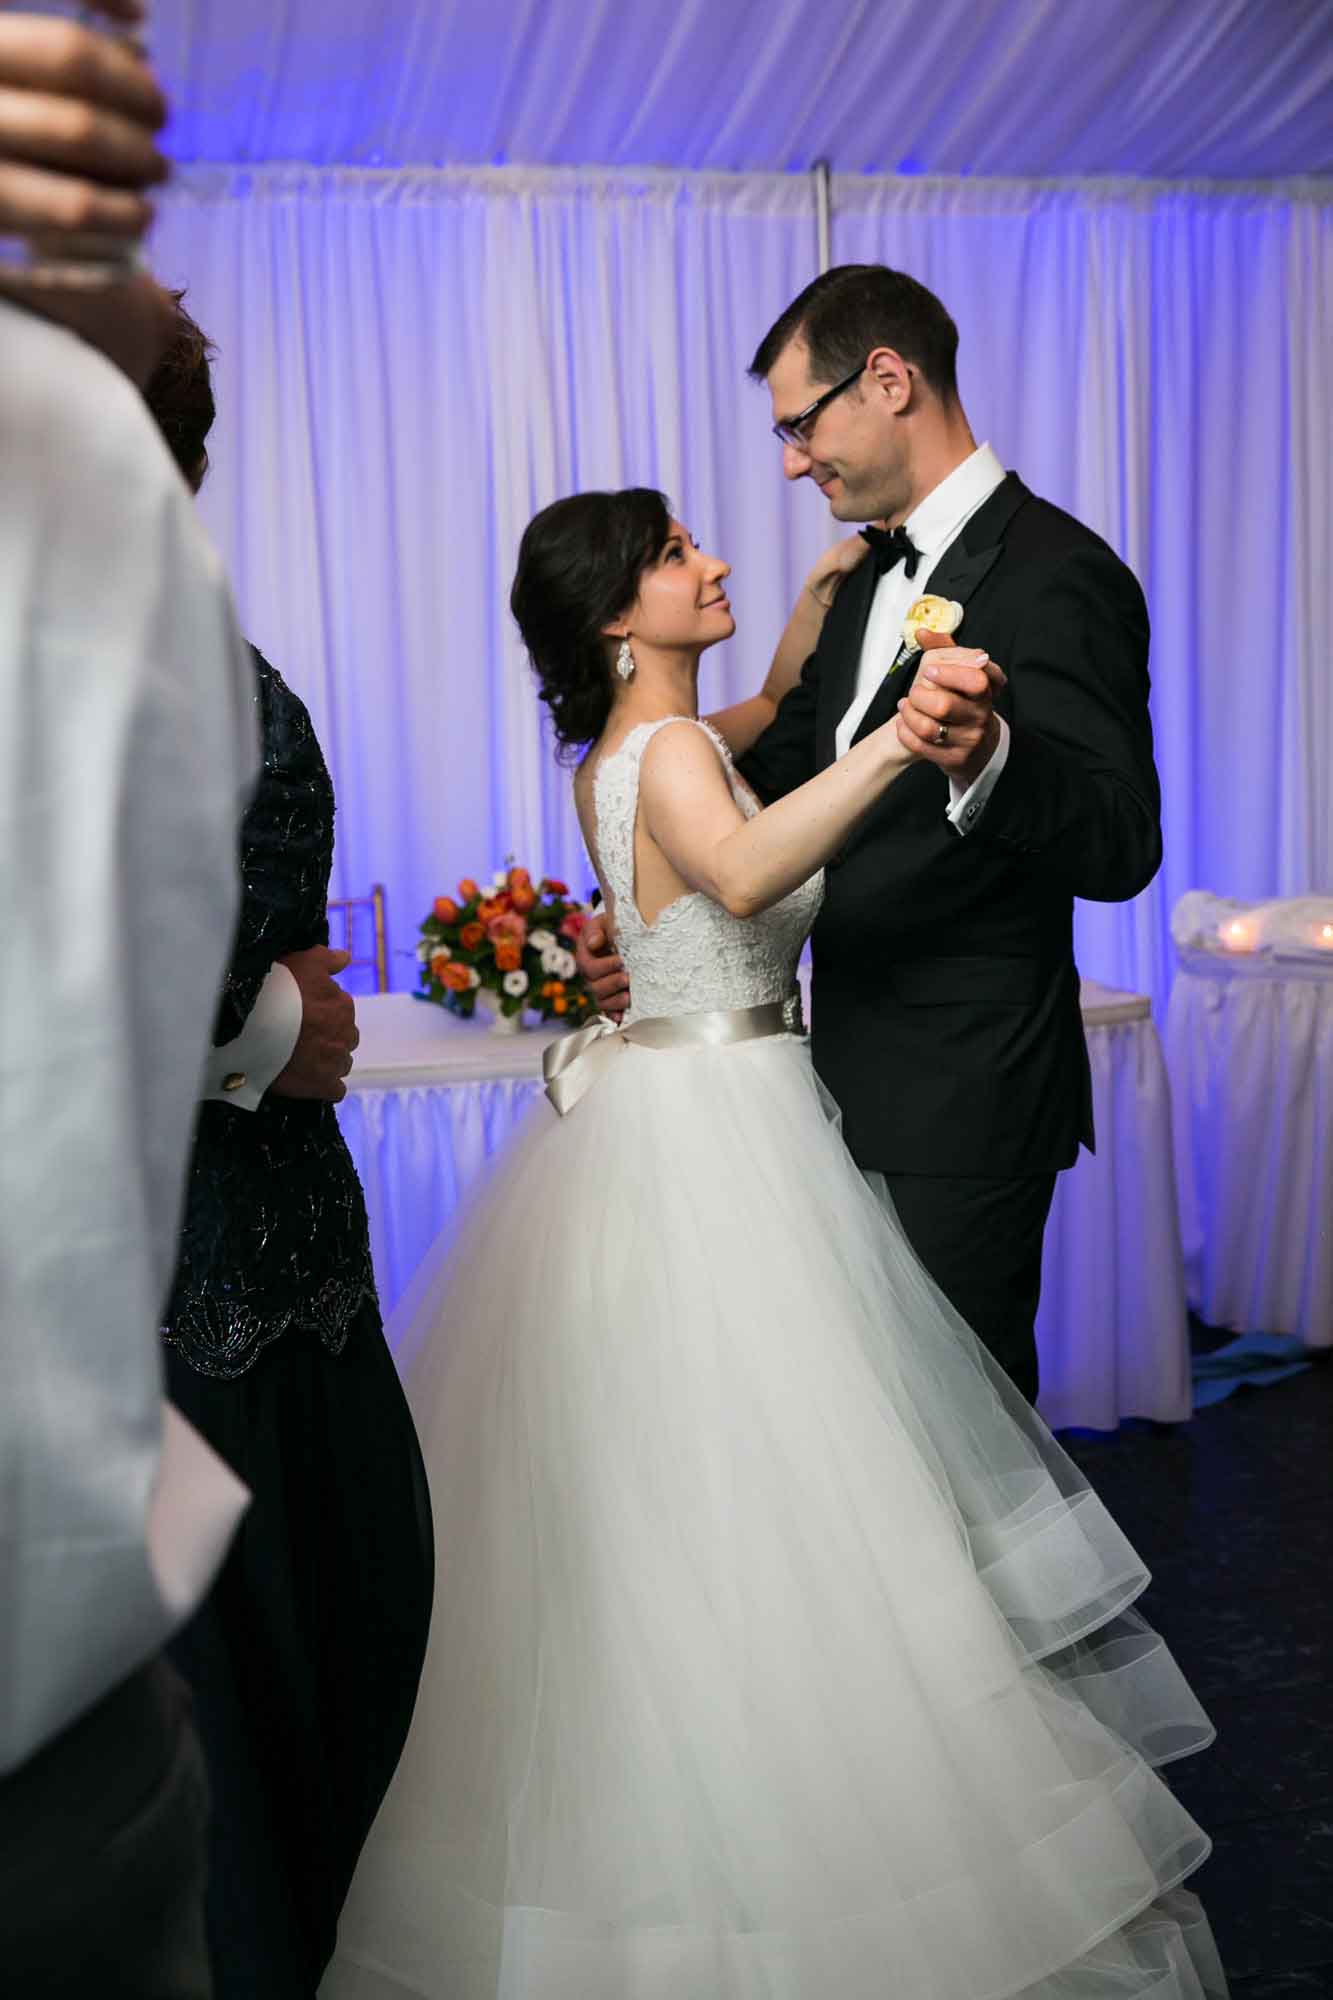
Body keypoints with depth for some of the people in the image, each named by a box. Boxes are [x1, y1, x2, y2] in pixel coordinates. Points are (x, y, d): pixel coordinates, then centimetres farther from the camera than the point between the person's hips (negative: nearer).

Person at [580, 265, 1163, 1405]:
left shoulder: (1059, 576, -16)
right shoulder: (871, 574, 13)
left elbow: (1122, 847, -24)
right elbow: (776, 771, 17)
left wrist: (986, 760, -43)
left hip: (966, 1097, -8)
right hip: (863, 1077, 9)